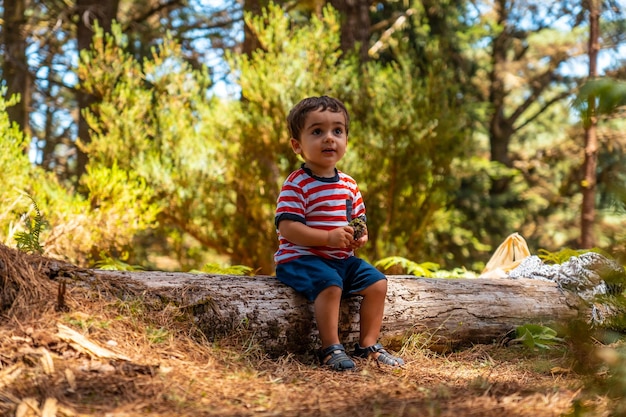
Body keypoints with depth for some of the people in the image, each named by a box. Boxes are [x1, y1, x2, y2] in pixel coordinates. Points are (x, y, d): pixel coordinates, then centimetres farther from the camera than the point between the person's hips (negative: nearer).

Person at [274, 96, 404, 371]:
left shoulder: (349, 184, 11)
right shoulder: (296, 184, -12)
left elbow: (358, 219, 21)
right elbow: (287, 227, -20)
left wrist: (360, 236, -4)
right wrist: (329, 237, -27)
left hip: (341, 258, 7)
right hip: (301, 258, -7)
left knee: (377, 283, -3)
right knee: (330, 285, -32)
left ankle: (368, 345, 6)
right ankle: (331, 349, -22)